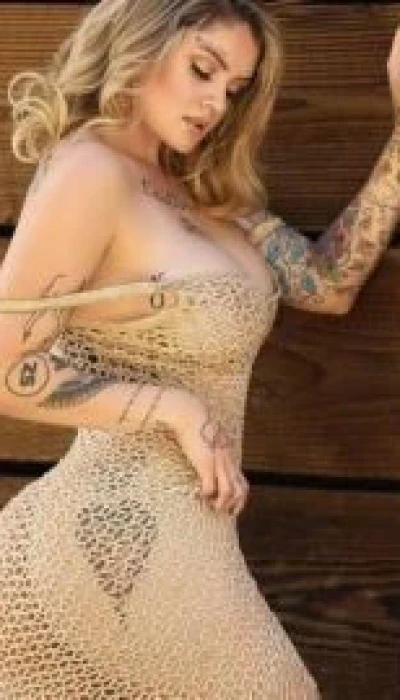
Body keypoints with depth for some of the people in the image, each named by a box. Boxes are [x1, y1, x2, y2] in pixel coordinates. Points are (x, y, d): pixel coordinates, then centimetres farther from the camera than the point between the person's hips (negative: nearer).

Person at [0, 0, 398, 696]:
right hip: (126, 527, -8)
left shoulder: (195, 186, 13)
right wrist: (176, 410, -16)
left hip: (155, 522, 8)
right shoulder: (88, 173, -14)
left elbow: (326, 283, 5)